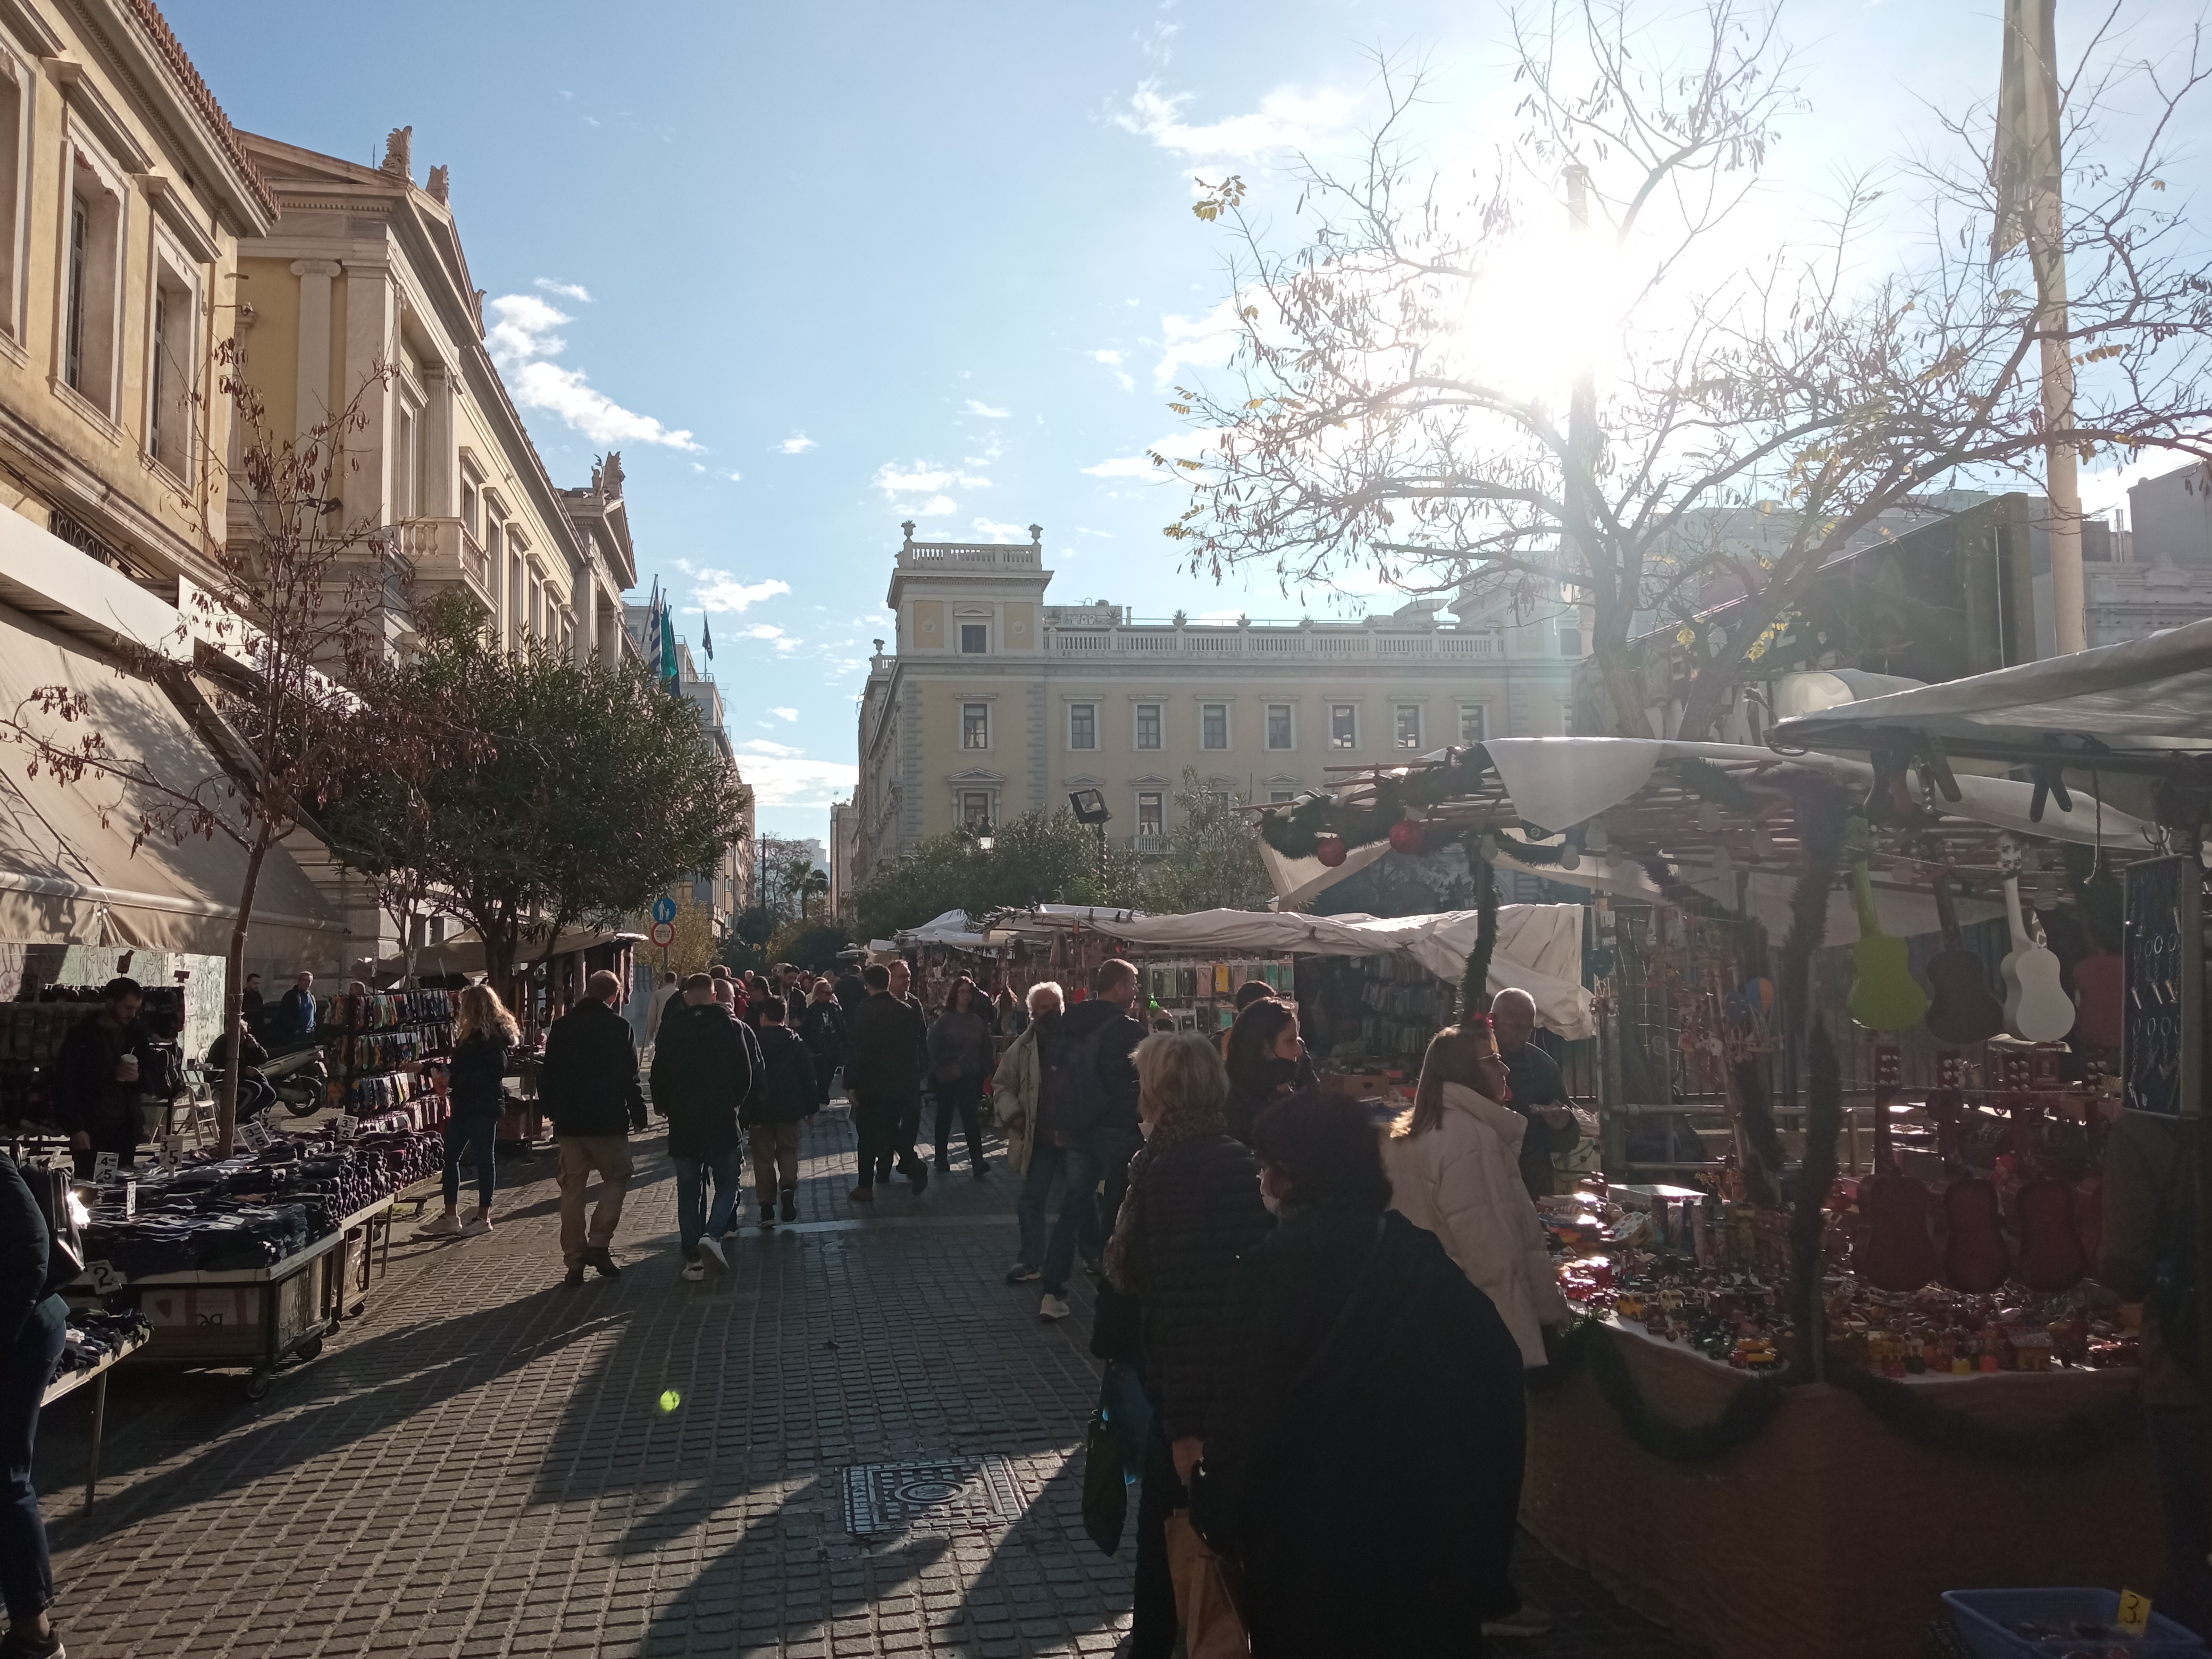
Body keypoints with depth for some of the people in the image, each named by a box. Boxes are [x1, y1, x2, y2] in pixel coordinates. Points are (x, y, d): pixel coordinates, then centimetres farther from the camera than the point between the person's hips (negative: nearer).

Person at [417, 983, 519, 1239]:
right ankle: (451, 1217, 16)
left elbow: (494, 1072, -21)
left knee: (484, 1158, -2)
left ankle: (483, 1218, 6)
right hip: (464, 1105, 10)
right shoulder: (471, 1034, 17)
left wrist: (455, 1079, -19)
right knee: (450, 1156, 9)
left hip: (484, 1105, -10)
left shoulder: (495, 1035, -13)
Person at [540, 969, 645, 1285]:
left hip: (568, 1123, 3)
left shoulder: (562, 1027, 4)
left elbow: (547, 1076, 7)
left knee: (572, 1188, 9)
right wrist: (638, 1110, 5)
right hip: (608, 1122, -3)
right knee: (616, 1178, 13)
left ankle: (574, 1260, 9)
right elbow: (630, 1077, -7)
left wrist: (553, 1111, 17)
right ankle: (599, 1243, -1)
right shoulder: (619, 1027, -6)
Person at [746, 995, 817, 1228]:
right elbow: (808, 1075, 0)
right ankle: (788, 1187, -15)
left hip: (759, 1109, -1)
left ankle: (767, 1208, 4)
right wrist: (811, 1106, 9)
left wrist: (743, 1114, 1)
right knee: (788, 1151, 13)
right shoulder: (795, 1041, 0)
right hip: (789, 1108, 1)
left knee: (763, 1158, 6)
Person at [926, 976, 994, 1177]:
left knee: (971, 1118, -7)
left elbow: (986, 1048, 6)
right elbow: (934, 1048, -7)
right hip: (947, 1077, -1)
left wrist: (988, 1071, -1)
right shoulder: (944, 1020, -5)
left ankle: (977, 1161, -11)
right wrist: (936, 1073, -14)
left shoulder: (978, 1021, 4)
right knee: (945, 1117, 12)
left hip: (971, 1077, 1)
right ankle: (941, 1159, 25)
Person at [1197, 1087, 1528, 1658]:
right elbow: (1496, 1369, -4)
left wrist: (1217, 1505, 0)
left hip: (1311, 1548, -4)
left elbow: (1248, 1413, -17)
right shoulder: (1423, 1257, -2)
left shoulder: (1274, 1268, -18)